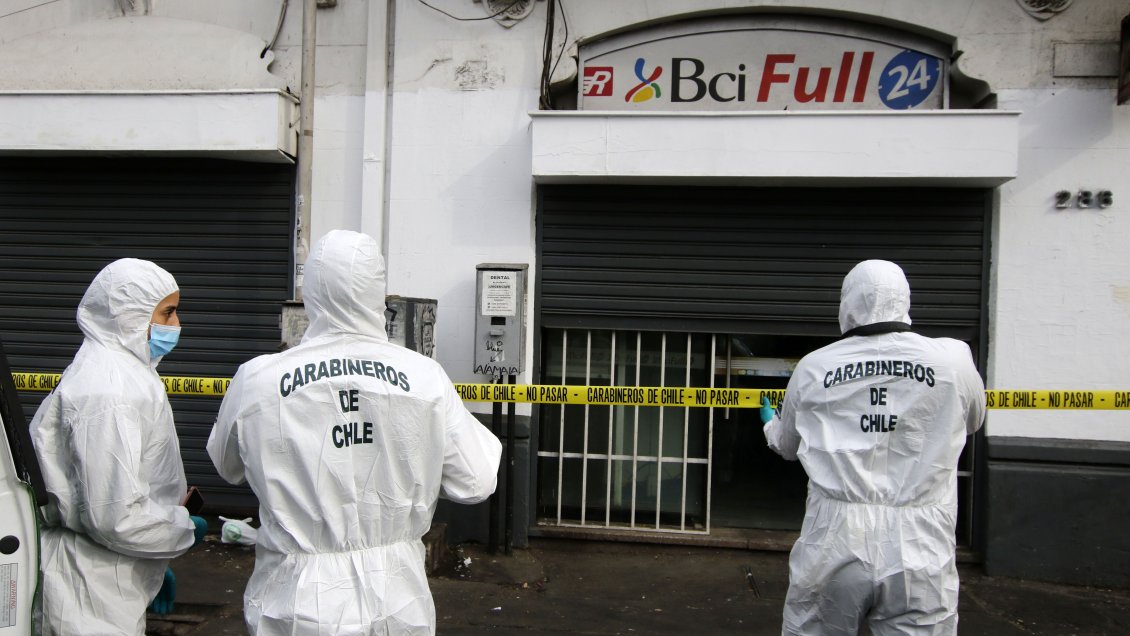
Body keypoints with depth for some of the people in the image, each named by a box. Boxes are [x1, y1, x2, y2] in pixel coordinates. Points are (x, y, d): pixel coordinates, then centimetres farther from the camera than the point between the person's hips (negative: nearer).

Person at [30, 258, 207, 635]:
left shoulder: (118, 371, 10)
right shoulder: (110, 394, -23)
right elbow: (116, 516, -28)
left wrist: (156, 564, 17)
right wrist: (186, 528, -11)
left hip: (113, 586, 10)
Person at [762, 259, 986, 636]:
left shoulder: (813, 367, 1)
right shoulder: (953, 359, -2)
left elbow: (786, 446, 19)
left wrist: (770, 423, 42)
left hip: (832, 547, 1)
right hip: (918, 554, -1)